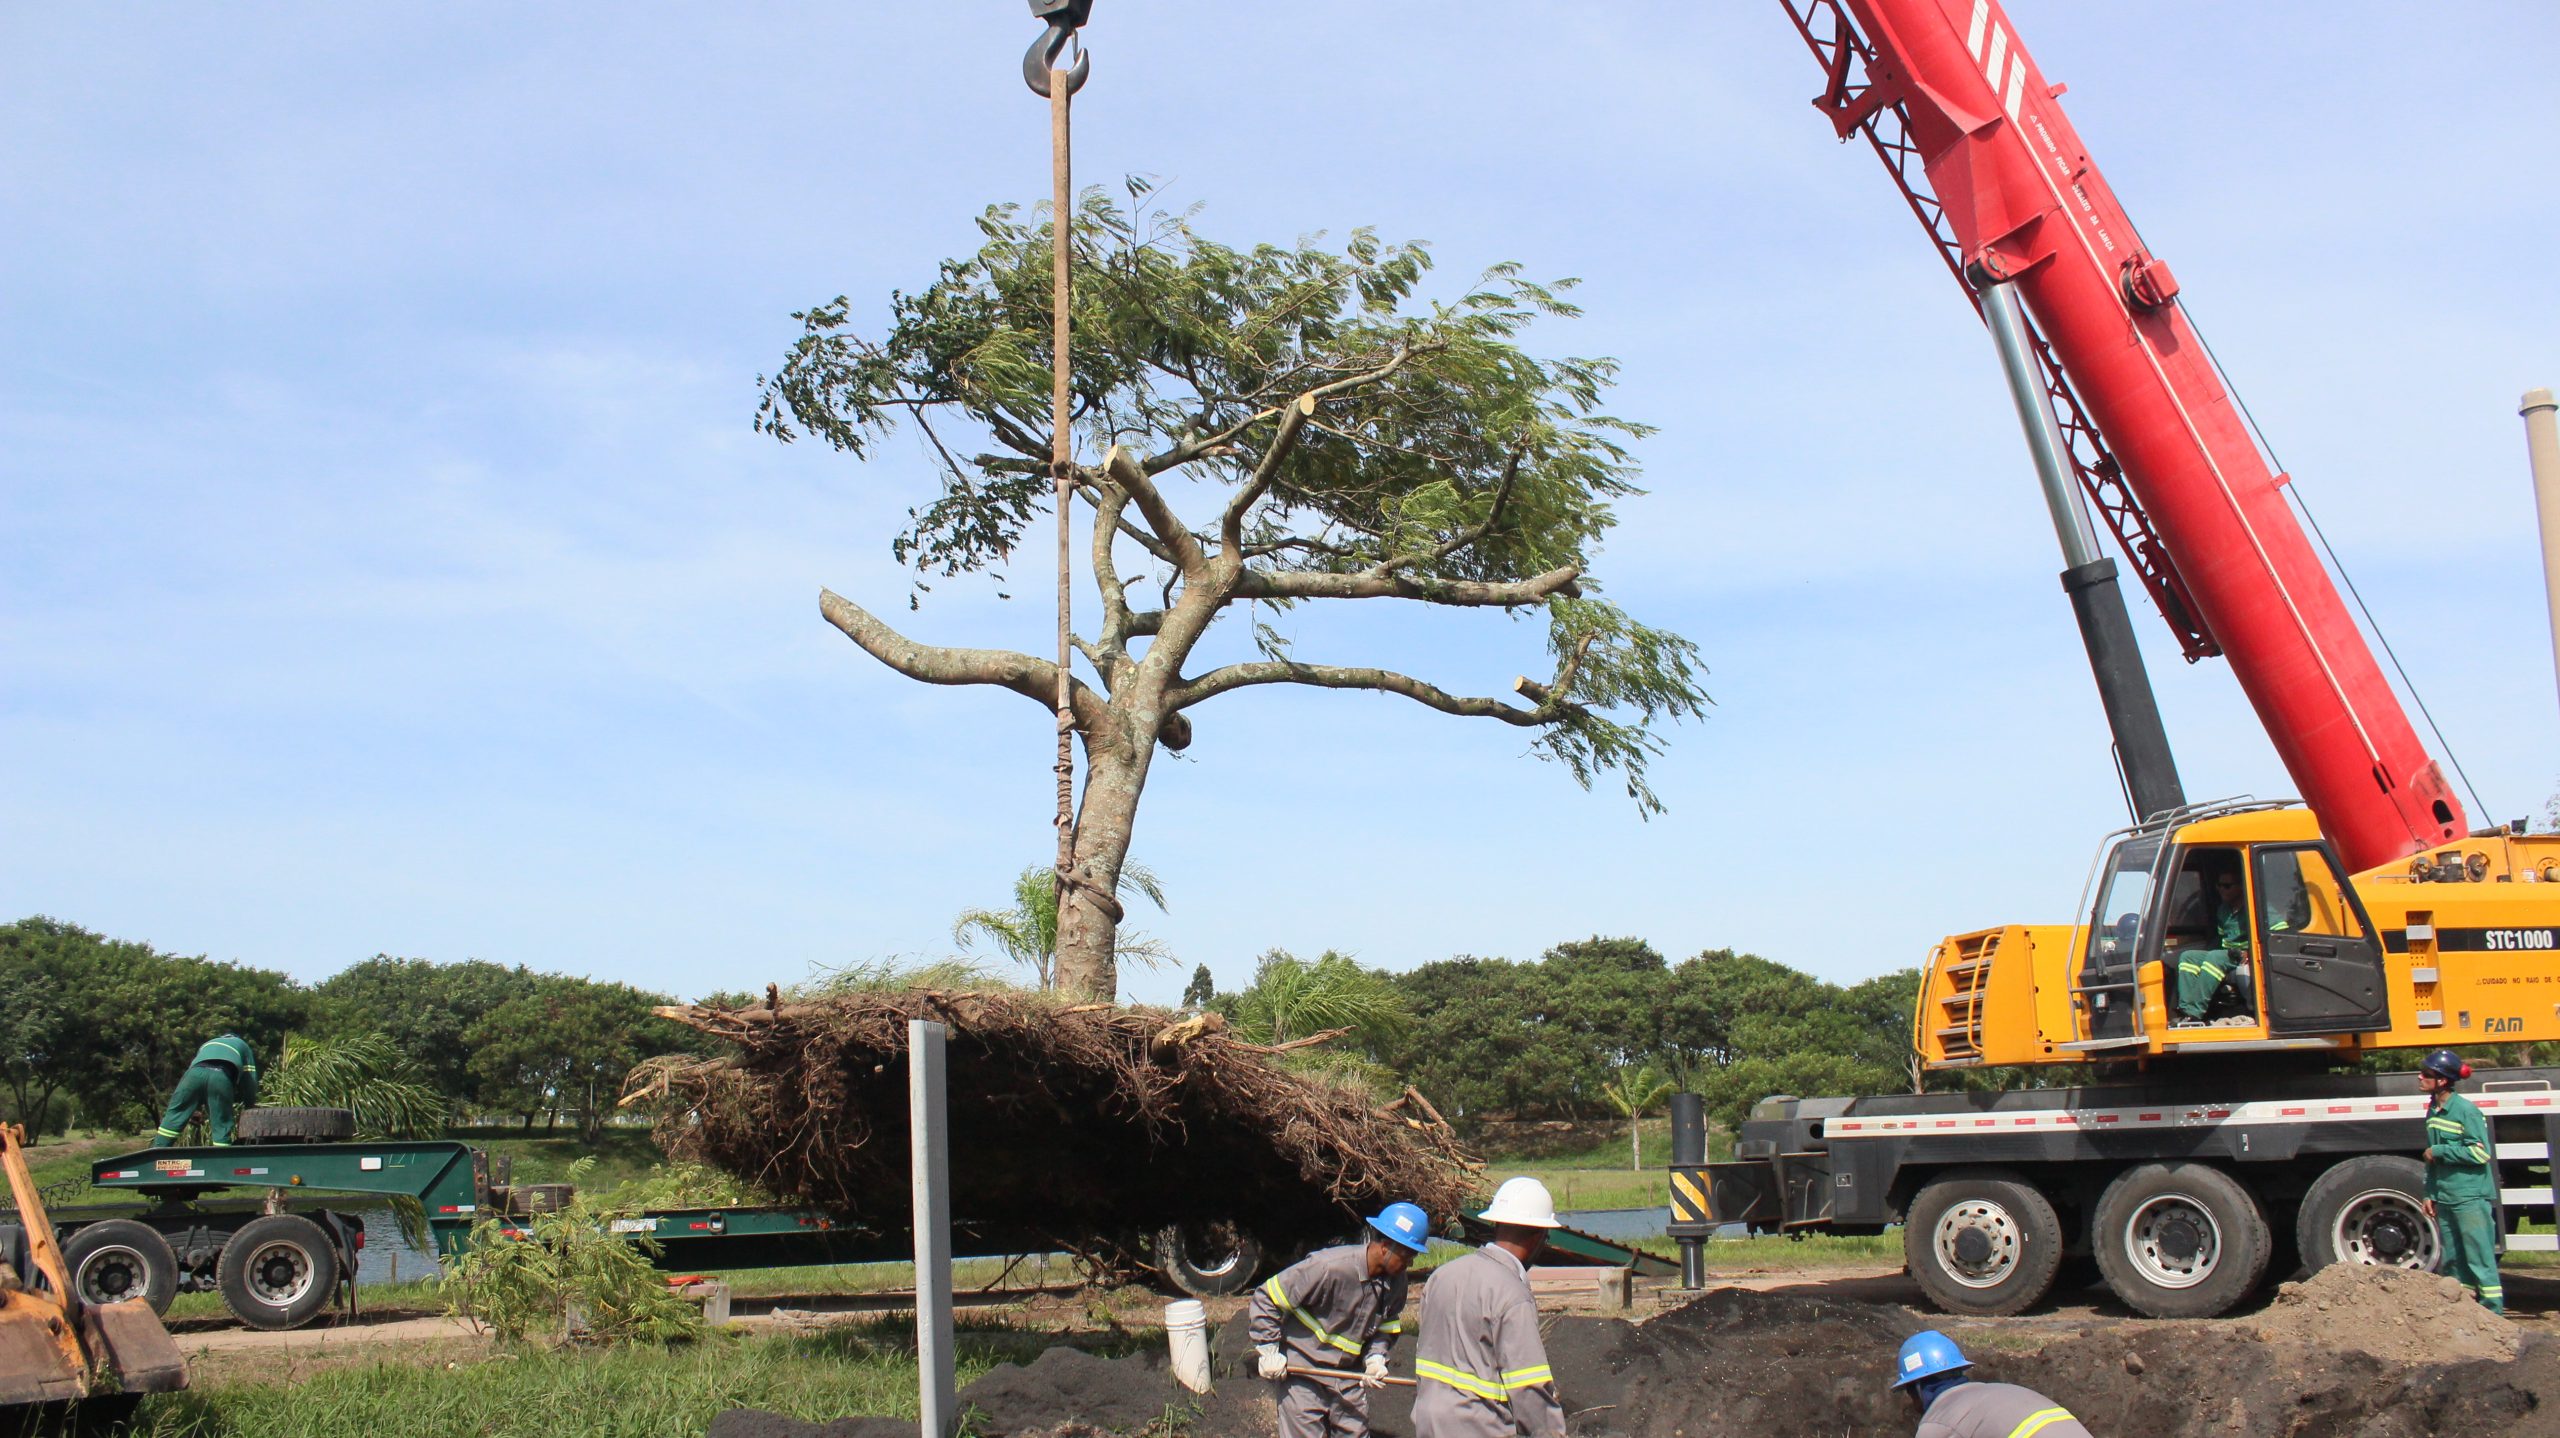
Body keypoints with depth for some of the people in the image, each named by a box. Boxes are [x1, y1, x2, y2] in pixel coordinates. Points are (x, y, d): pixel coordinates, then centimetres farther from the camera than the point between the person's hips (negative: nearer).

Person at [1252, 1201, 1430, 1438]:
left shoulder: (1396, 1282, -3)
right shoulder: (1330, 1267, -26)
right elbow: (1267, 1297, -20)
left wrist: (1375, 1357, -5)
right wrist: (1268, 1351, -17)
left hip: (1348, 1375, 6)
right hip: (1302, 1371, -6)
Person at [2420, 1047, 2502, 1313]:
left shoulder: (2466, 1110, -12)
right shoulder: (2433, 1110, 12)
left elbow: (2480, 1153, -17)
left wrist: (2439, 1151, -14)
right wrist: (2430, 1194, 16)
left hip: (2471, 1197, -8)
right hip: (2444, 1199, 8)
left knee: (2480, 1258, -6)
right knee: (2453, 1259, 13)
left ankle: (2494, 1313, -1)